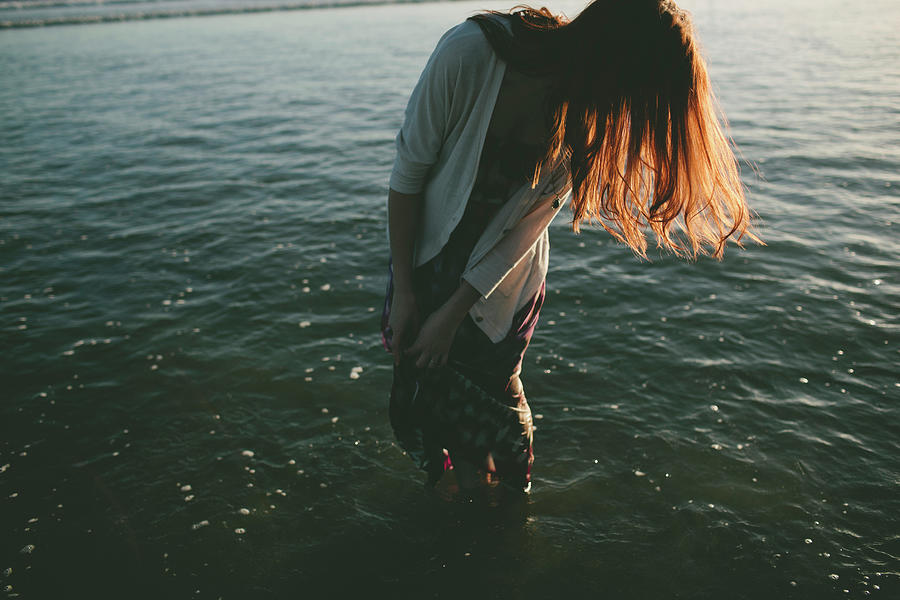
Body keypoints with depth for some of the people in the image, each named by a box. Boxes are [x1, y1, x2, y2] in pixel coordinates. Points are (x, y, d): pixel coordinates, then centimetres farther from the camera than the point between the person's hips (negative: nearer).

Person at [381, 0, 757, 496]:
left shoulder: (589, 121, -17)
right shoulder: (470, 51, -28)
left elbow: (525, 228, -13)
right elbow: (409, 169, -17)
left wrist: (454, 313, -14)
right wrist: (403, 289, -13)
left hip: (502, 281, 1)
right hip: (428, 262, -1)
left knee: (491, 398, 5)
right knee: (422, 388, 5)